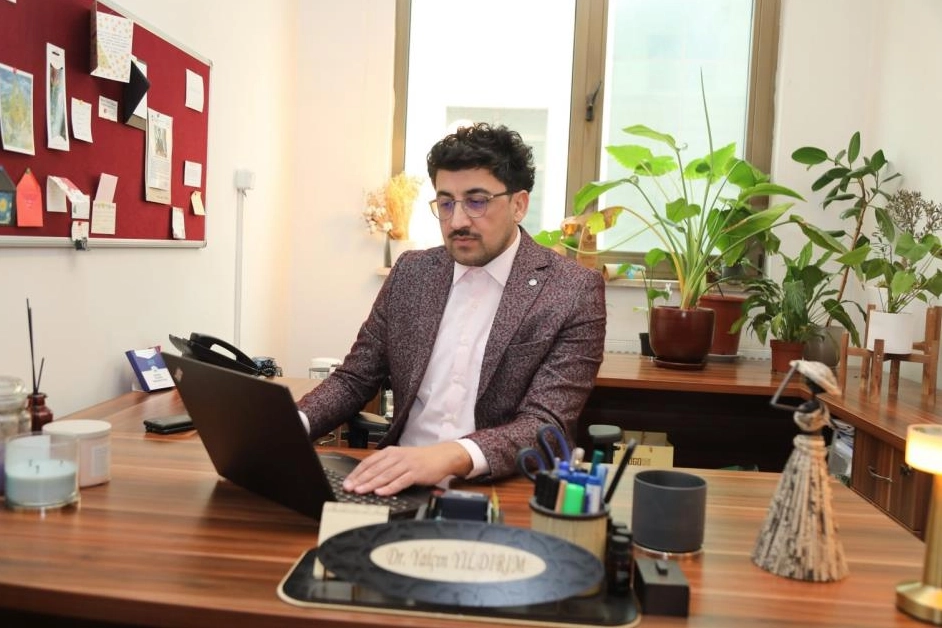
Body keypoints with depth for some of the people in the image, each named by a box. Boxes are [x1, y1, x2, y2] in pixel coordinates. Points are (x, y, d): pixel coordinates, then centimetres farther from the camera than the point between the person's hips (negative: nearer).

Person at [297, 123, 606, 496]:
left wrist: (452, 455, -35)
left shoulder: (574, 293, -8)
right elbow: (354, 379, 9)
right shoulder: (411, 273, 6)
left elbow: (546, 425, -16)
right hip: (401, 483, 3)